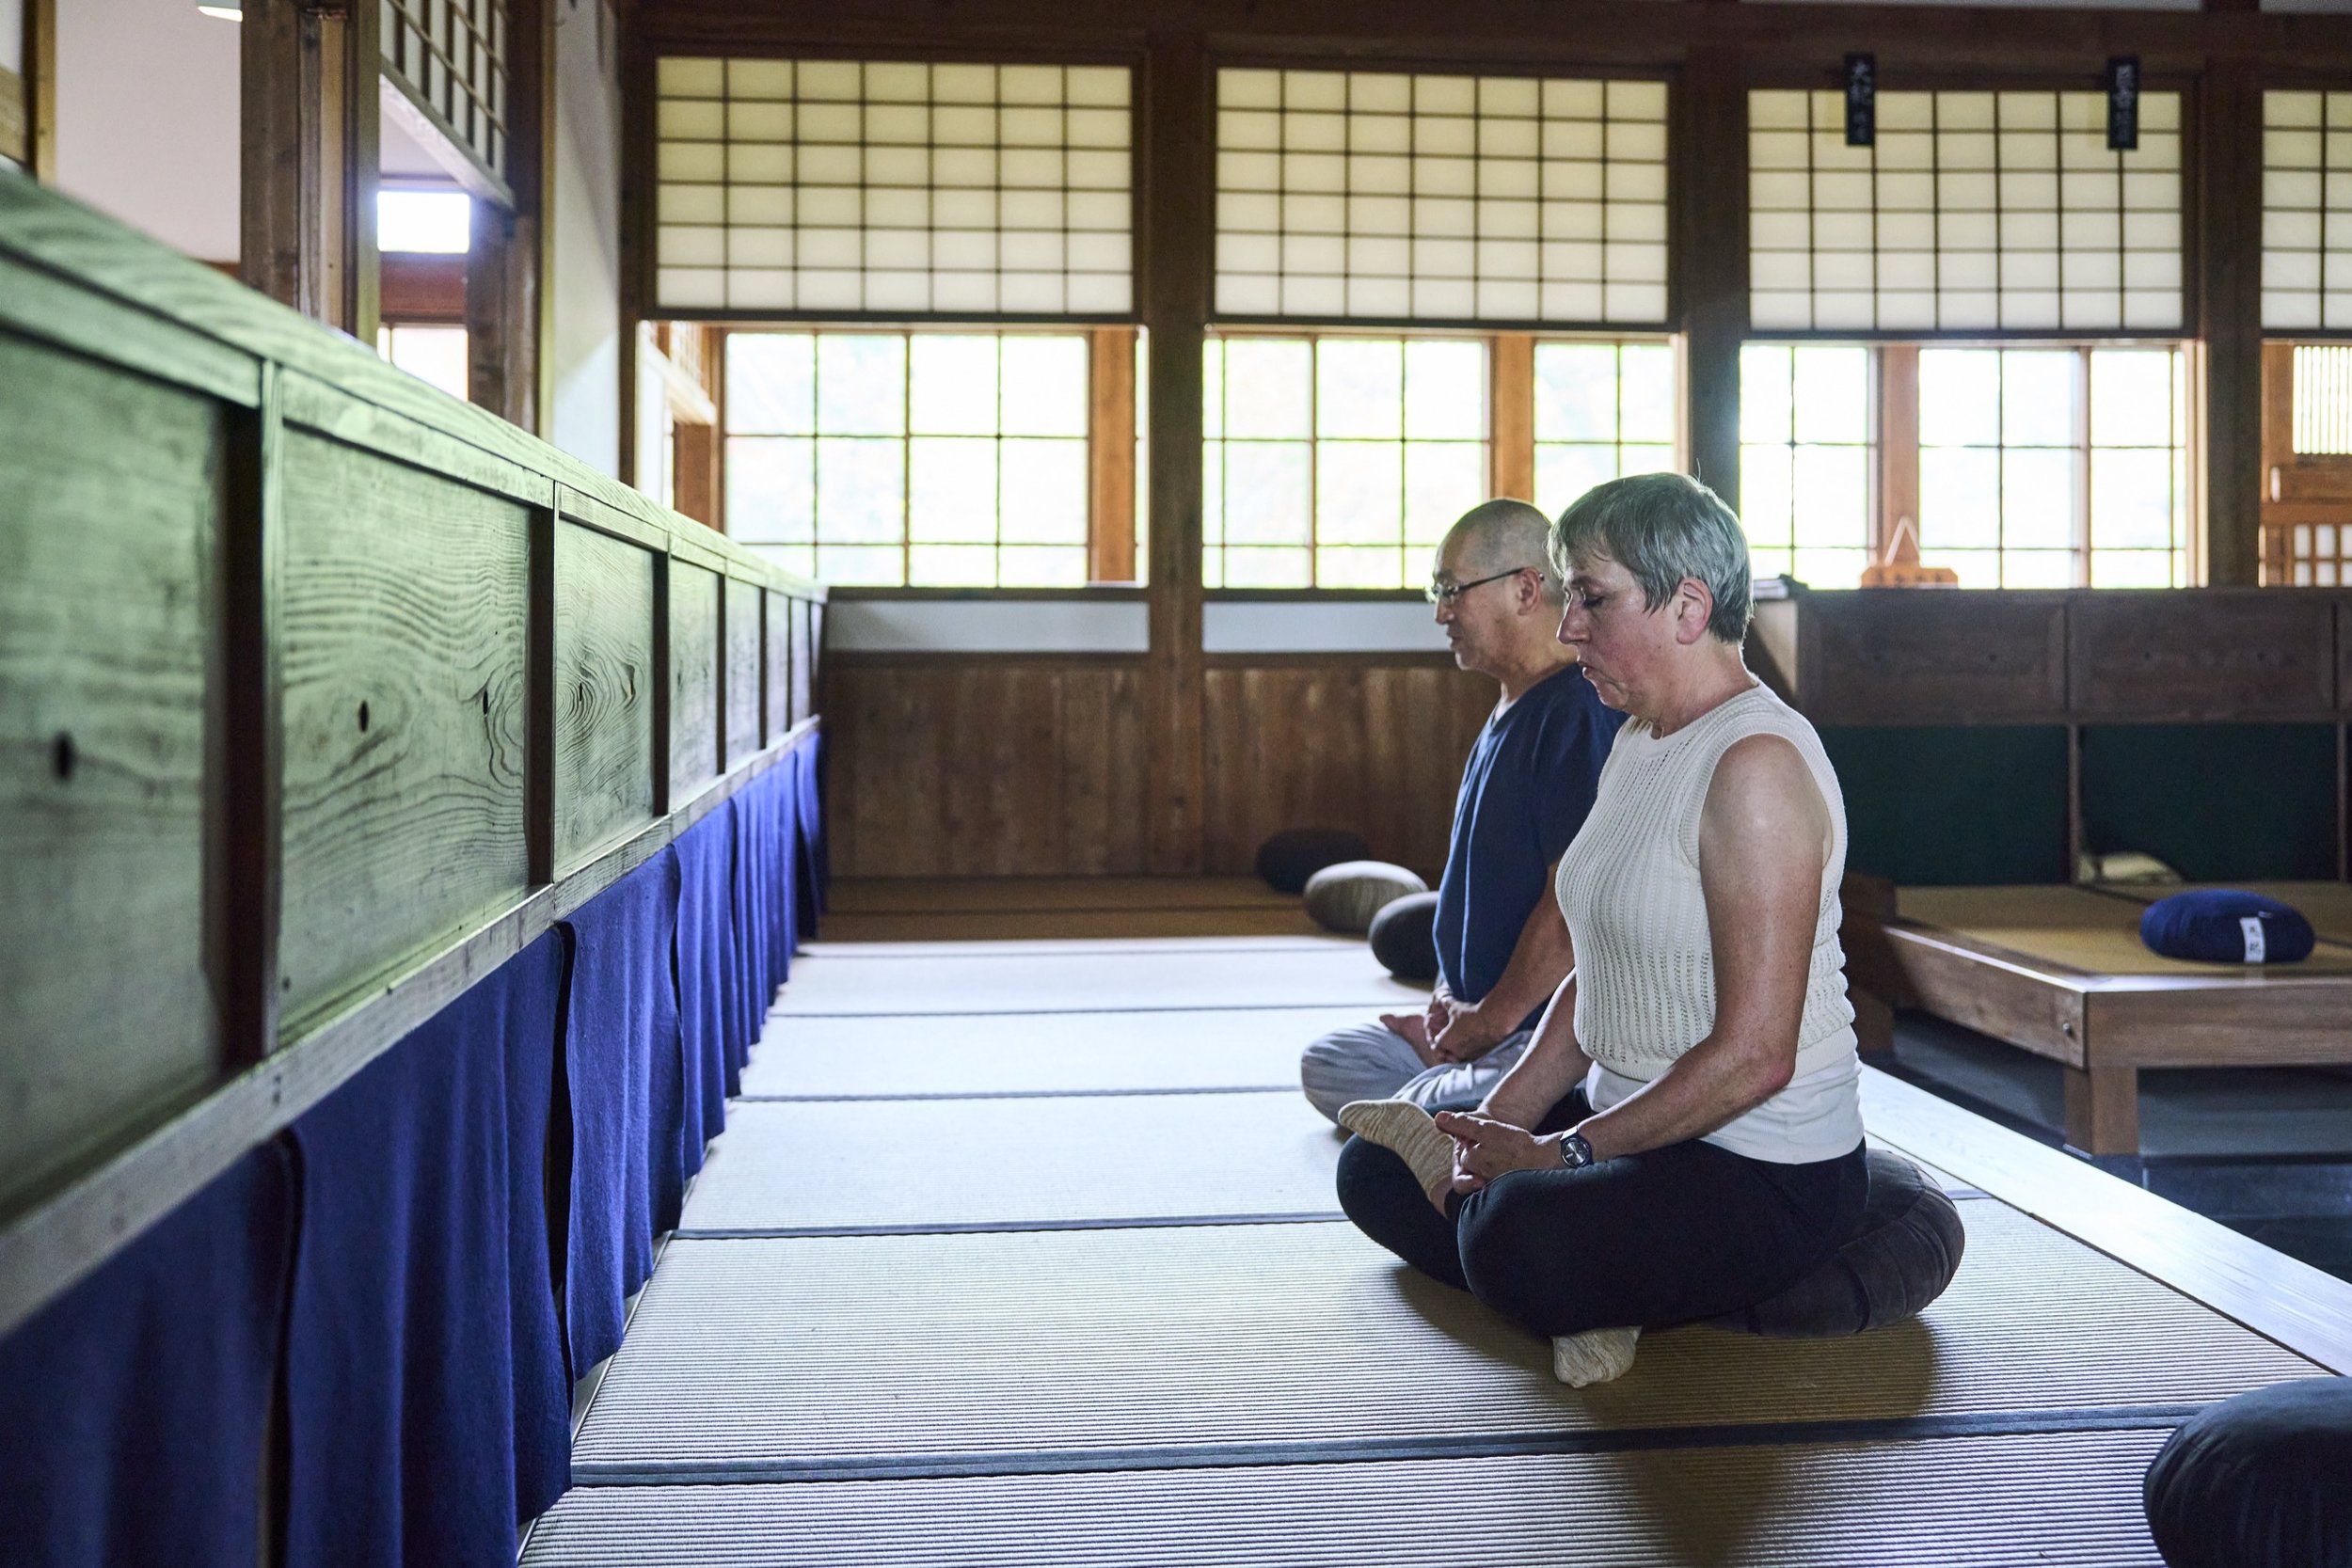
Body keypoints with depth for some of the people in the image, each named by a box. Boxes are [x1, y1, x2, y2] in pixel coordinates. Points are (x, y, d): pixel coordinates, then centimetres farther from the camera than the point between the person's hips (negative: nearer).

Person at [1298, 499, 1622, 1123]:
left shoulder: (1581, 713, -19)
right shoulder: (1507, 712, 15)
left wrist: (1489, 1020, -15)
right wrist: (1449, 998, 9)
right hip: (1476, 1020, 11)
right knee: (1325, 1066, 8)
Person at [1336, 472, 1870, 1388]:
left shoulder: (1756, 763, -21)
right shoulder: (1639, 742, 10)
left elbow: (1754, 1056, -25)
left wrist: (1558, 1154, -18)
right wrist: (1498, 1124, 1)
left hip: (1763, 1171, -10)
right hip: (1626, 1124, 10)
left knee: (1522, 1239, -35)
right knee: (1373, 1170, 9)